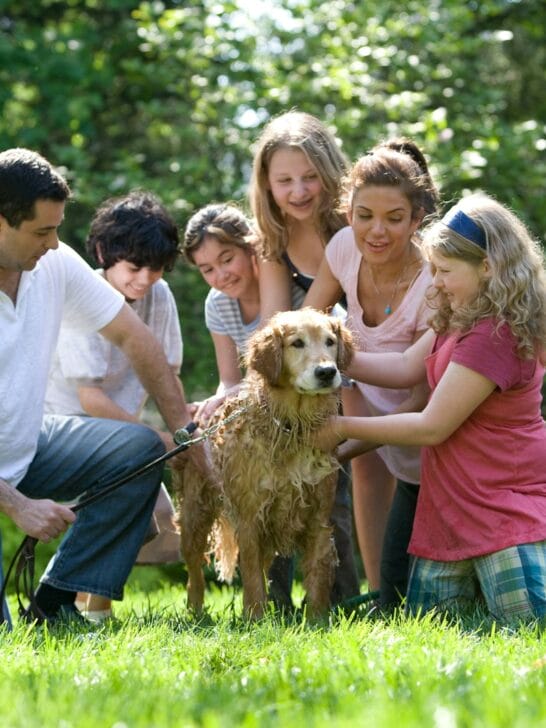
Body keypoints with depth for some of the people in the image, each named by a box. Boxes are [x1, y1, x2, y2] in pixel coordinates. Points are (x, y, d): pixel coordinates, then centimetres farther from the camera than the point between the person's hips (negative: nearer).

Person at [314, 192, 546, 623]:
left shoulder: (492, 336, -22)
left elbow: (431, 427, -19)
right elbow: (407, 367, 9)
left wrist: (344, 429, -9)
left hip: (505, 506, -9)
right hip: (453, 507, 9)